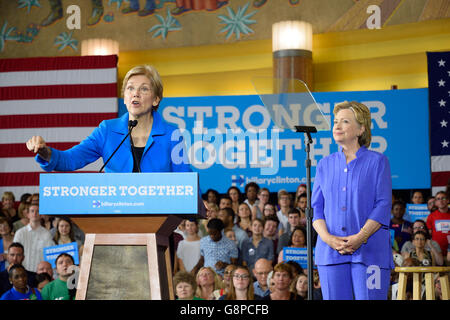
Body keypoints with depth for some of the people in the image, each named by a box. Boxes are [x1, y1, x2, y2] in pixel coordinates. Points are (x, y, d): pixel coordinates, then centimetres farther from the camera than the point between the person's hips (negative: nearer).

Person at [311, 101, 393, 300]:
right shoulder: (325, 164, 15)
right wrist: (327, 237, -7)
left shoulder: (377, 162, 4)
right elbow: (316, 207, 11)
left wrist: (360, 237, -15)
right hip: (331, 252, 3)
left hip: (369, 252, -3)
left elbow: (383, 206, -3)